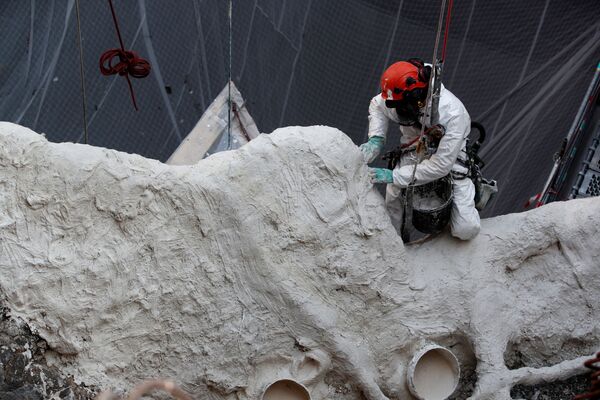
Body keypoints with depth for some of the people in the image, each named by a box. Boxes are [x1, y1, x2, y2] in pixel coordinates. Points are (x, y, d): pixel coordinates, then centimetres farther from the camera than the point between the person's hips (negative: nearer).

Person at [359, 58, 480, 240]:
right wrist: (376, 139, -15)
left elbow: (441, 165, -35)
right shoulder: (401, 97, -23)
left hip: (450, 160, -4)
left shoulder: (454, 115, -37)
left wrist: (394, 176, -35)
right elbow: (377, 105, 2)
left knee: (467, 230, -11)